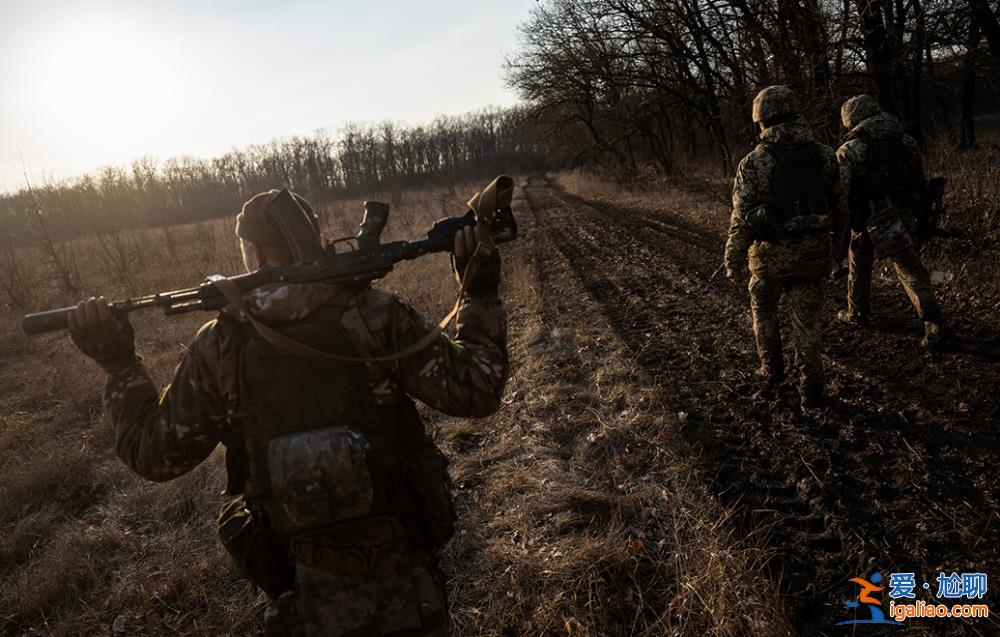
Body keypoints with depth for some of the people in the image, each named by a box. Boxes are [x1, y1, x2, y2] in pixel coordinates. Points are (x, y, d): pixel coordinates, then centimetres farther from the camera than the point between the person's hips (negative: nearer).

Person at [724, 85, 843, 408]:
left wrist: (733, 262, -4)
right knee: (806, 321, 13)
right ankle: (810, 391, 17)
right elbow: (838, 206, 4)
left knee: (764, 309, 23)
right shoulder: (824, 155, -2)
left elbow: (742, 219, -13)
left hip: (771, 255, -2)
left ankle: (772, 373, 25)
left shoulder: (754, 163, -13)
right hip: (813, 254, 3)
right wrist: (823, 237, 21)